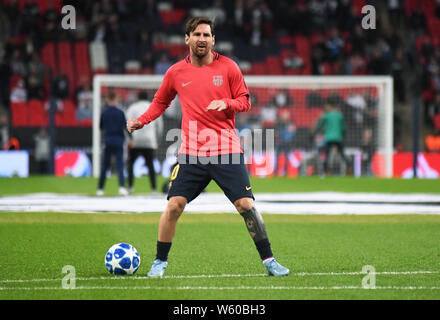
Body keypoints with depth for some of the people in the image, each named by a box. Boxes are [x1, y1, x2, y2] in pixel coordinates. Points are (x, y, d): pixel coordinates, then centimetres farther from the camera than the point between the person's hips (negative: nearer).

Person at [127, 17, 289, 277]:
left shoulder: (228, 67, 1)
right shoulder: (176, 72, 6)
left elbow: (245, 101, 5)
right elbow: (160, 102, 20)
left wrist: (226, 103, -15)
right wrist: (141, 121, 5)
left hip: (227, 150, -1)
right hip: (191, 153, 1)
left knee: (246, 205, -7)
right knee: (174, 206, -6)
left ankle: (269, 261, 4)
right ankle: (160, 262, 10)